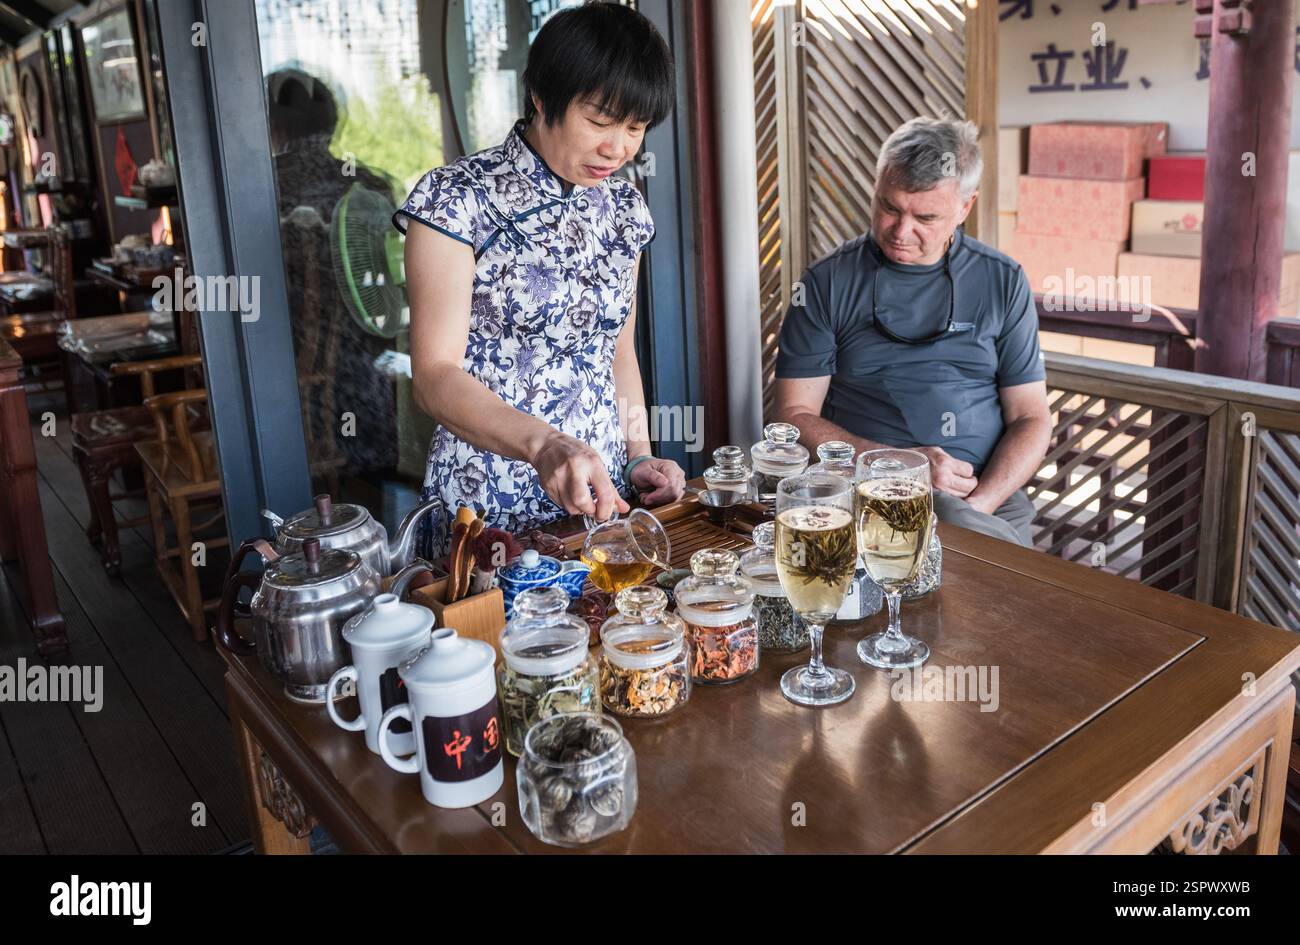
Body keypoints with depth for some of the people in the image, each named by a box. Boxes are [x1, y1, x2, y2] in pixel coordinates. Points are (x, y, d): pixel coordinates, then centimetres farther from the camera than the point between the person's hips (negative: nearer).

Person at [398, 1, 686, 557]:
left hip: (603, 494, 6)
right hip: (487, 509, -5)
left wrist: (637, 458, 1)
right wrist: (544, 443, -35)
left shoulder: (623, 206, 6)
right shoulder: (457, 200, -13)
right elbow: (435, 377, -19)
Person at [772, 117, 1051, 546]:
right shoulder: (828, 282, 5)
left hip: (987, 496, 3)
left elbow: (1031, 419, 9)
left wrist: (974, 508, -9)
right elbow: (796, 414, 2)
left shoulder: (1003, 282, 10)